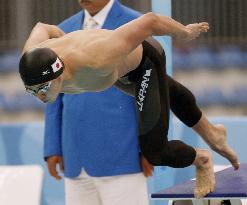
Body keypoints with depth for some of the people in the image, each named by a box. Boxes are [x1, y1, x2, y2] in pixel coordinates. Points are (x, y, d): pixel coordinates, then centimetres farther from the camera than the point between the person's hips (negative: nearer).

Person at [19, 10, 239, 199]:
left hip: (144, 61, -6)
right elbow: (41, 28, -6)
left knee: (154, 152, -4)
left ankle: (201, 160, 28)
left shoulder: (95, 61, -53)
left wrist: (186, 33, -20)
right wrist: (63, 38, 16)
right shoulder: (32, 62, -34)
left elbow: (149, 21, -41)